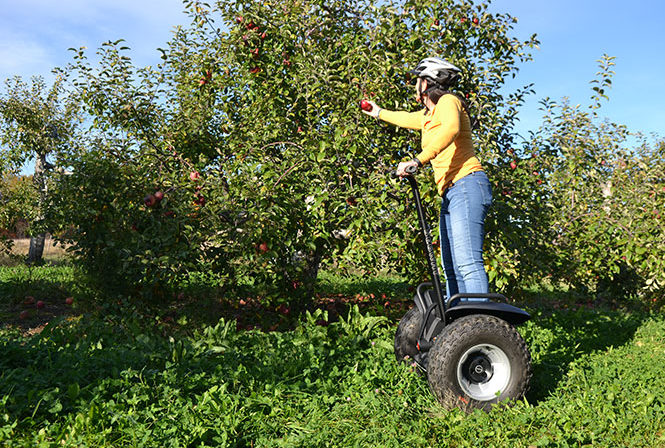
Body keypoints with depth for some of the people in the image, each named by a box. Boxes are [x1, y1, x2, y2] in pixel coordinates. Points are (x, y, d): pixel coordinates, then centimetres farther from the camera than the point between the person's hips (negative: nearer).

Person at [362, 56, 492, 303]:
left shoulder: (448, 101, -1)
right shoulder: (429, 114, 27)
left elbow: (451, 128, -24)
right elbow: (407, 118, 50)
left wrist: (418, 160, -31)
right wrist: (379, 112, 64)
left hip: (467, 185, -10)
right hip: (450, 194, 10)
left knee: (467, 261, -20)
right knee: (452, 267, 5)